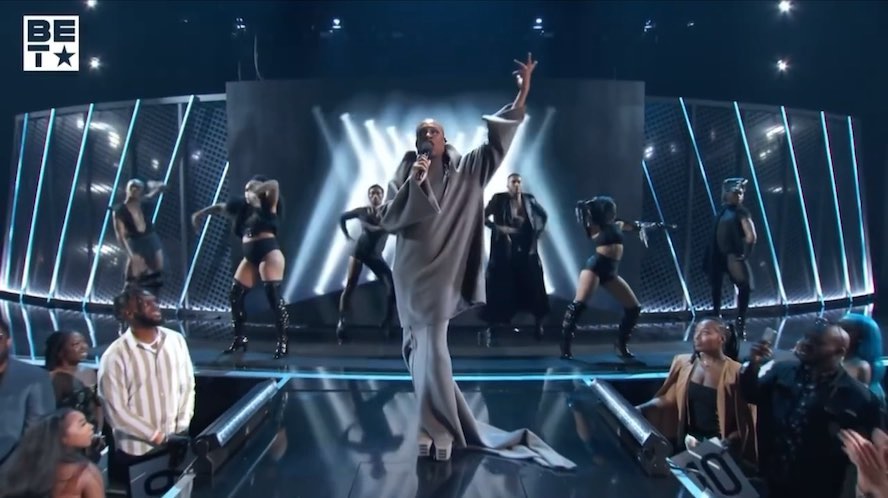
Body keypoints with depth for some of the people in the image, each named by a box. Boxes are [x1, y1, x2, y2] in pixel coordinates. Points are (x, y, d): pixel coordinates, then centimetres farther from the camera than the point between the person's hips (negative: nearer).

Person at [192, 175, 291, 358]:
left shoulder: (268, 204, 3)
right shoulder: (243, 207, 20)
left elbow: (274, 185, -16)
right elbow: (220, 208, 34)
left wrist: (256, 190, -10)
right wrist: (200, 214, 36)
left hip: (269, 252, -7)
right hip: (250, 256, 7)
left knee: (274, 295, -14)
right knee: (235, 296, 6)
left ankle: (283, 341, -10)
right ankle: (240, 338, 20)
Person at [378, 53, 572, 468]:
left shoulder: (465, 171, 3)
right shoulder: (405, 173, 5)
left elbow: (498, 142, -3)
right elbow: (388, 220, -4)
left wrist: (522, 94, -11)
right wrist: (414, 183, -14)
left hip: (442, 272, -2)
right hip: (411, 271, 3)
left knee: (432, 348, -9)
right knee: (419, 348, 8)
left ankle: (438, 429, -1)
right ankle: (436, 424, 23)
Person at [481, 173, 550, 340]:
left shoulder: (528, 199, 5)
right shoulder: (499, 199, -4)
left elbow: (544, 215, 18)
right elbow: (484, 217, -7)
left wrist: (538, 232, 9)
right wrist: (498, 228, -17)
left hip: (526, 249, 3)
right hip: (505, 250, -3)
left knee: (533, 287, 4)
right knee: (501, 288, -1)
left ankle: (539, 326, 15)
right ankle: (492, 327, 8)